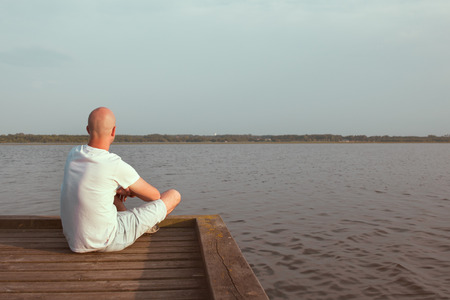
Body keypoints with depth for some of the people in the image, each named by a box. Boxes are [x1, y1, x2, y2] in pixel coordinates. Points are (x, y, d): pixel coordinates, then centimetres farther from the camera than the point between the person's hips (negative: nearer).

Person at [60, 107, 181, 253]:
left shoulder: (73, 154, -4)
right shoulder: (117, 166, -23)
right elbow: (154, 195, -6)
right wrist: (132, 191, 15)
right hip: (107, 242, -7)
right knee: (174, 195, 4)